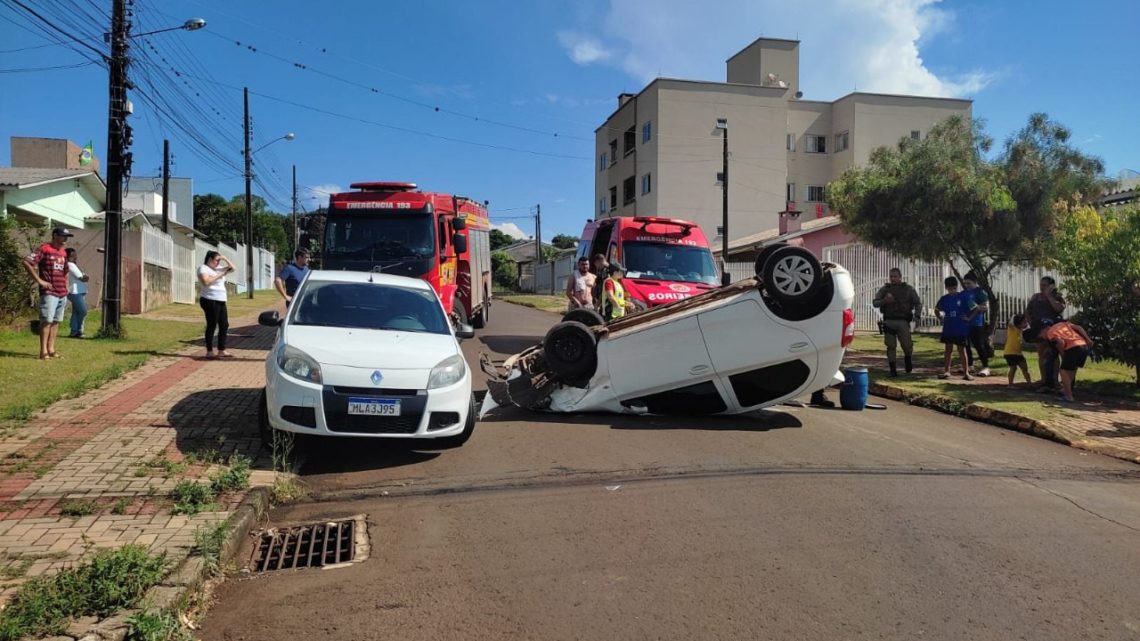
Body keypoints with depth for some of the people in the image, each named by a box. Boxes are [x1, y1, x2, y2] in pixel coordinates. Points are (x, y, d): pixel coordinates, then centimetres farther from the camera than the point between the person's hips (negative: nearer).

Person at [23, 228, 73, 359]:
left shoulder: (63, 253, 17)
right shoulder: (44, 249, -5)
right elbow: (26, 262, -14)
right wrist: (39, 280, -14)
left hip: (62, 294, 7)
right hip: (49, 293, -7)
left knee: (56, 321, 8)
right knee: (47, 321, -8)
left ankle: (51, 349, 12)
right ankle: (43, 351, -6)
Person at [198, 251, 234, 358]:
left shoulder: (218, 268, 18)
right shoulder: (203, 268, -6)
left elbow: (232, 268, 17)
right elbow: (206, 281, -22)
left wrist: (225, 259, 4)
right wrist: (219, 275, -17)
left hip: (221, 301, 9)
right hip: (210, 301, -9)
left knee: (224, 325, 8)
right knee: (211, 326, -6)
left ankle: (221, 350, 16)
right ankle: (209, 351, 0)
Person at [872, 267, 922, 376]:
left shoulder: (908, 289, 9)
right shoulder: (884, 289, 10)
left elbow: (918, 303, 9)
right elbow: (875, 303, 5)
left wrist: (917, 316, -6)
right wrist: (884, 301, -15)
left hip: (903, 322, -1)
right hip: (889, 321, 1)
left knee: (907, 345, -8)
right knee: (891, 346, -1)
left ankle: (908, 359, 24)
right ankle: (893, 369, 8)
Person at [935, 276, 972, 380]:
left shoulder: (962, 297, -6)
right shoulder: (944, 299, 3)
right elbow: (937, 310, 17)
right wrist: (941, 318, 3)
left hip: (961, 329, -3)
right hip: (948, 329, 3)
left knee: (962, 349, 1)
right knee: (948, 349, 8)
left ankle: (966, 372, 5)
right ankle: (946, 371, 12)